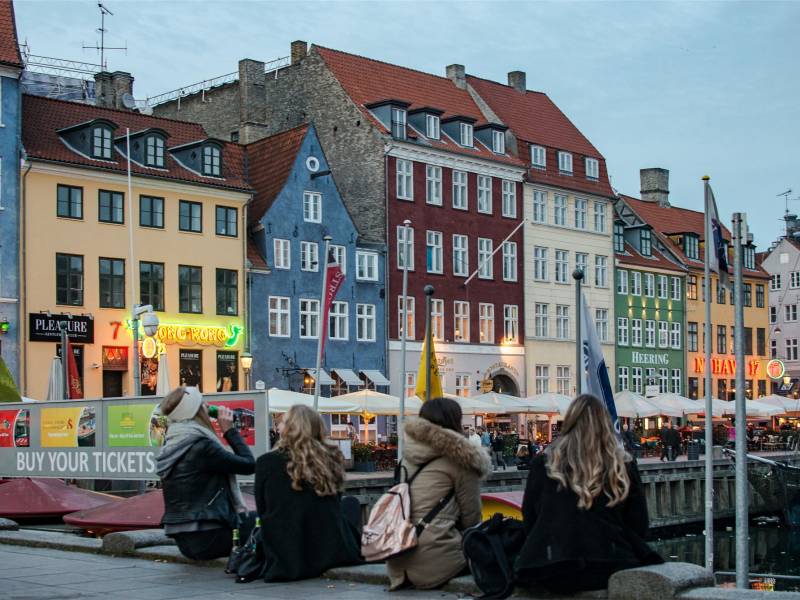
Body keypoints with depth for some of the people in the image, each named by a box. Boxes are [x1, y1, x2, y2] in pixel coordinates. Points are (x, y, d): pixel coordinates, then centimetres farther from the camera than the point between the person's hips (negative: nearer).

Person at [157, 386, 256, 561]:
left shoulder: (171, 446, 7)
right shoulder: (202, 447, -18)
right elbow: (249, 465, -11)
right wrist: (229, 430, -5)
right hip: (208, 538, -8)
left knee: (248, 517, 24)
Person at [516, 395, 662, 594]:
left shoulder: (543, 464, 2)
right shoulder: (623, 466, 2)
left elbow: (529, 521, 9)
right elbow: (638, 527, 7)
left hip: (550, 570, 0)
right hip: (608, 565, 0)